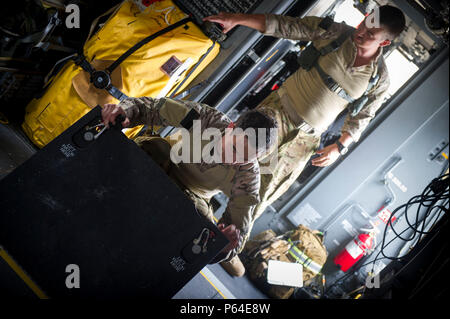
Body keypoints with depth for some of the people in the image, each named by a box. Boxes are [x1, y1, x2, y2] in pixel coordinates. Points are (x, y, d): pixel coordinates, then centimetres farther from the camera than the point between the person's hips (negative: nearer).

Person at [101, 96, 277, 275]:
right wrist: (126, 109, -47)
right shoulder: (207, 118, -31)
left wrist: (232, 241, -57)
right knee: (144, 145, -32)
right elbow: (154, 109, -26)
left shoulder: (248, 177, -29)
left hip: (192, 194, -1)